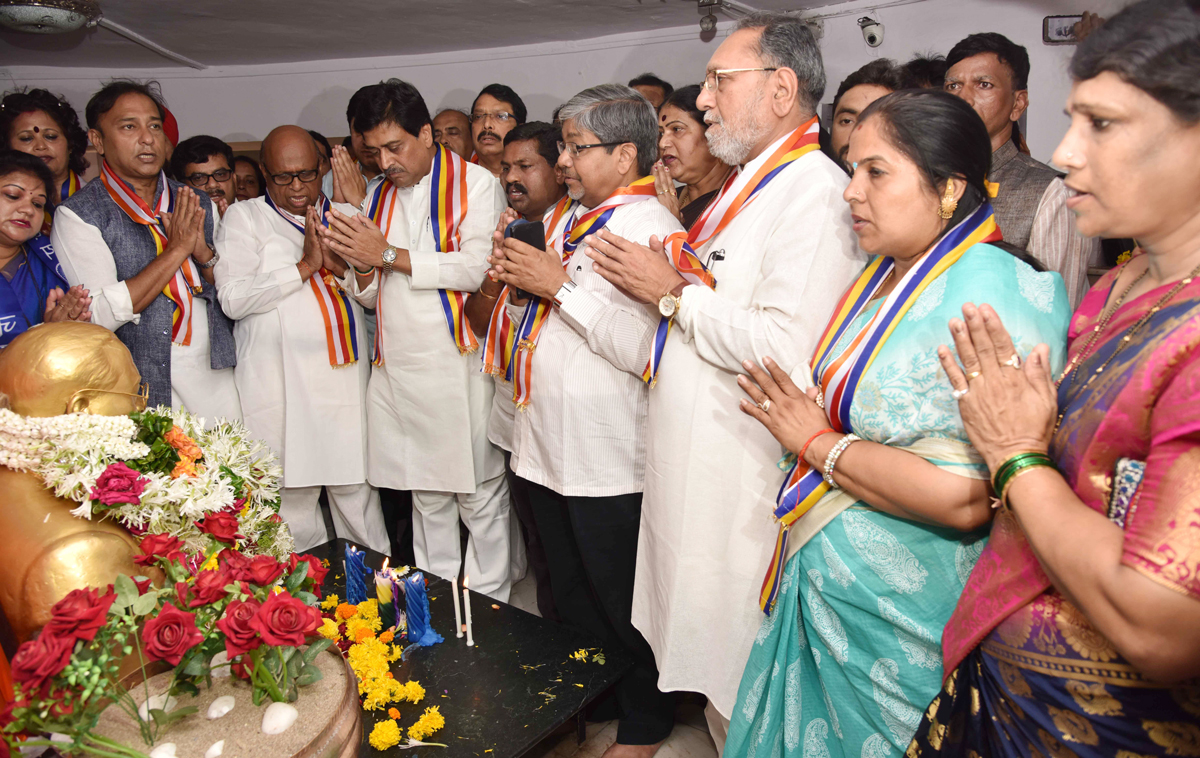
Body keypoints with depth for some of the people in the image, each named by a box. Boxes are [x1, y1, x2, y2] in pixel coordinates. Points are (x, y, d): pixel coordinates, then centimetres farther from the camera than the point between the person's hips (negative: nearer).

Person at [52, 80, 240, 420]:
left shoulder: (198, 205, 12)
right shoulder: (78, 214, -2)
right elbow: (98, 316, -14)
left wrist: (204, 254, -9)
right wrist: (177, 249, -13)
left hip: (217, 384, 4)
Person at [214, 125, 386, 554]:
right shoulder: (245, 217, 5)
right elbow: (233, 298, -8)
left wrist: (336, 262, -9)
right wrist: (304, 266, -12)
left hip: (346, 372, 2)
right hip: (278, 381, -2)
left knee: (355, 483, 6)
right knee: (290, 494, 3)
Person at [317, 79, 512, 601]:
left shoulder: (476, 184, -1)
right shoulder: (378, 196, 17)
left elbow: (477, 266, -17)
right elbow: (368, 296, 18)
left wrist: (389, 255, -13)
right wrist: (362, 267, -5)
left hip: (460, 367, -5)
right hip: (396, 371, 5)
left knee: (480, 496, 0)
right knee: (426, 496, 13)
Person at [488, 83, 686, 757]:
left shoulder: (652, 228, -16)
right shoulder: (574, 217, 12)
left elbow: (643, 352, -27)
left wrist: (560, 284, -21)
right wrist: (519, 275, 1)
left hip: (609, 463, -9)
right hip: (549, 446, 9)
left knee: (623, 609, 10)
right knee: (570, 599, 24)